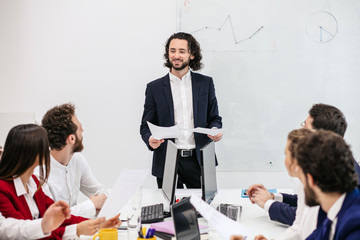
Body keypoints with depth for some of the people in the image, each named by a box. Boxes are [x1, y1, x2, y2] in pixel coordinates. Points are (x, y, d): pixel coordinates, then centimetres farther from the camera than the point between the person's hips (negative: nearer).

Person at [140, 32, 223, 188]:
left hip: (199, 161, 1)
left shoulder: (205, 83, 8)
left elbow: (214, 118, 12)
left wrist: (215, 130, -10)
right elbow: (146, 126, 6)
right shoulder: (154, 88, 5)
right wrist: (150, 140, -16)